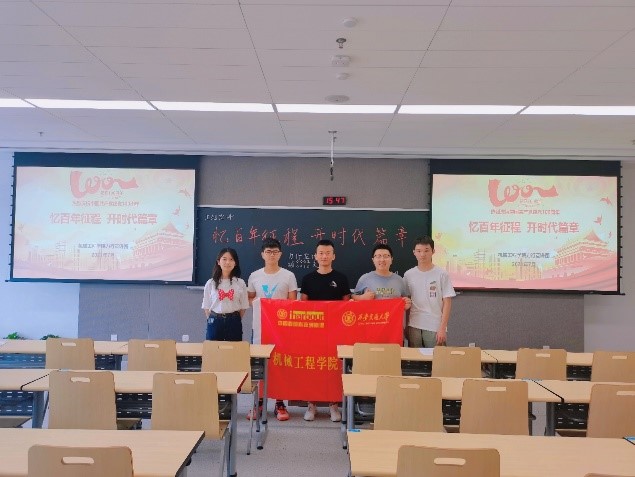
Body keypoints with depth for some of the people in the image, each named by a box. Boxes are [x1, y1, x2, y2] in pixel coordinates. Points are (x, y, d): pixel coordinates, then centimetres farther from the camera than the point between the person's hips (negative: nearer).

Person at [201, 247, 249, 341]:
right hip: (215, 322, 0)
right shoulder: (211, 283, 1)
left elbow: (243, 306, 4)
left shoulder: (240, 283, 0)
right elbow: (206, 306, 6)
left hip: (233, 323, 0)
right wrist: (211, 320, 1)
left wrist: (235, 320, 1)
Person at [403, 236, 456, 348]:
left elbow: (447, 303, -3)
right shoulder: (408, 275, 4)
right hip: (414, 326, 2)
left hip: (435, 327, -2)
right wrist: (405, 326, 9)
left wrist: (442, 328, -9)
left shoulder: (442, 274, -3)